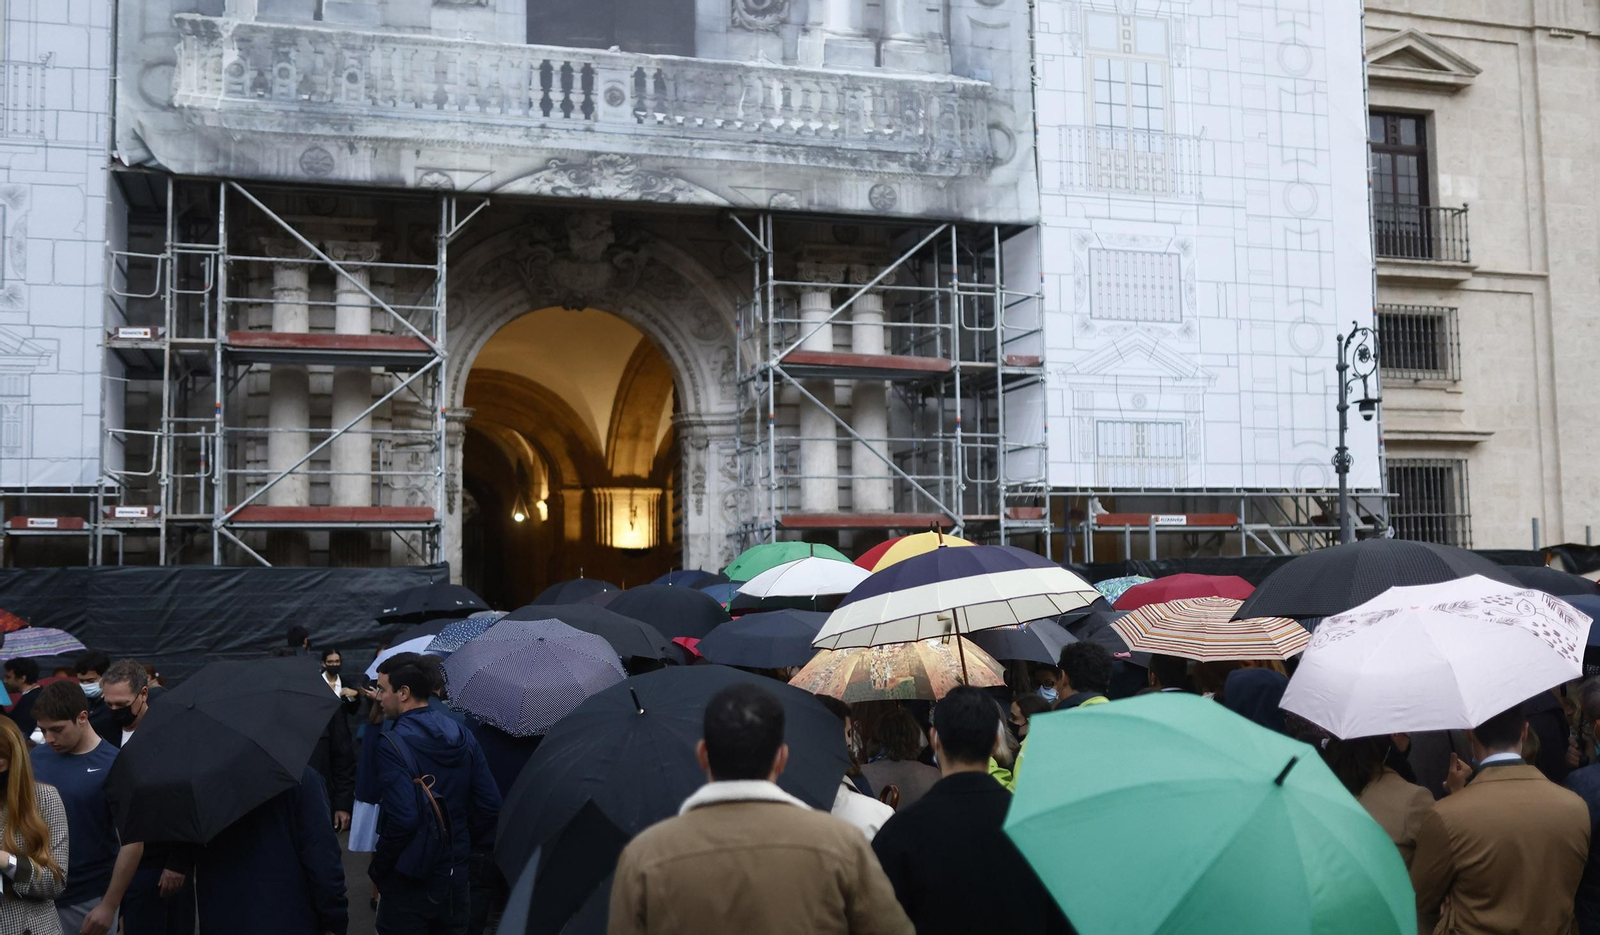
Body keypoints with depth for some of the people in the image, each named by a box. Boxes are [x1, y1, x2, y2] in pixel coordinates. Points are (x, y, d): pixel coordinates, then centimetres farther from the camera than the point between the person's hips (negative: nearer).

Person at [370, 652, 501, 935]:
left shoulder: (393, 743, -17)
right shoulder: (461, 734, 2)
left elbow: (402, 819, -25)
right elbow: (490, 805, 0)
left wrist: (377, 868, -11)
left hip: (408, 882, -6)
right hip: (455, 877, 6)